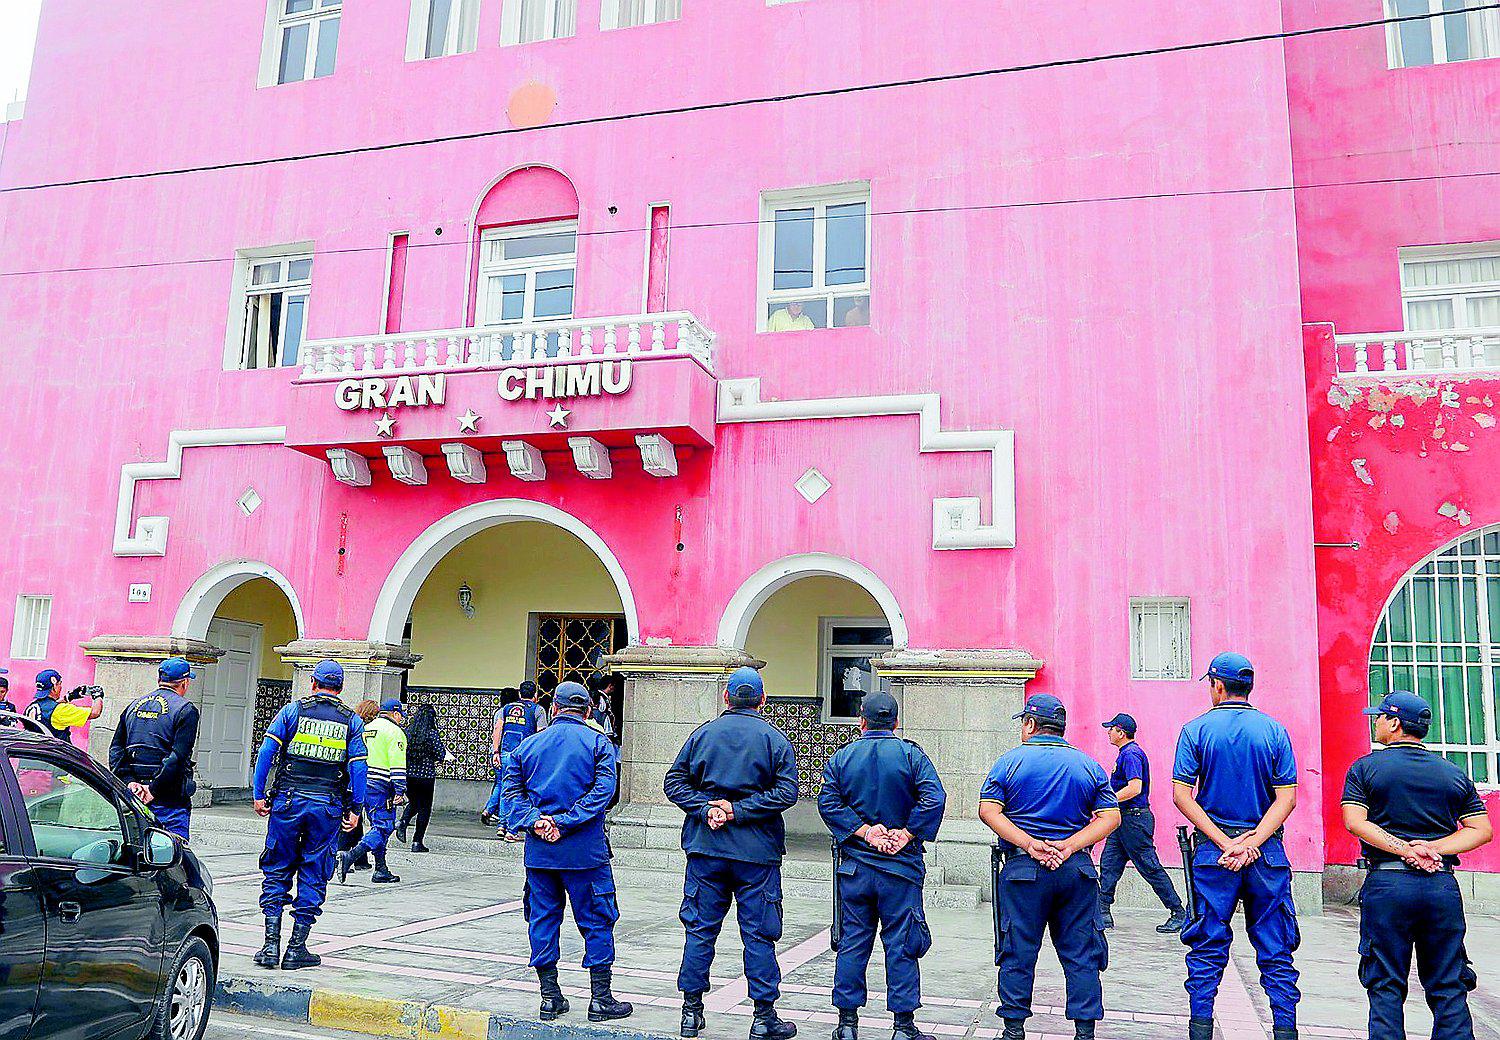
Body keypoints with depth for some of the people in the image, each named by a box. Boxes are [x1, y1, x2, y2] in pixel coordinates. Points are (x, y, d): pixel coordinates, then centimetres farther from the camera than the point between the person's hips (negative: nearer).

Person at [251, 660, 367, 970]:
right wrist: (355, 808, 4)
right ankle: (297, 949, 10)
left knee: (276, 871, 10)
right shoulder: (352, 721, 6)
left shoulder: (293, 710, 4)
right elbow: (358, 767, 0)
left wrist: (258, 793, 0)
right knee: (313, 876, 8)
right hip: (328, 805, 0)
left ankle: (271, 944, 5)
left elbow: (267, 750, -4)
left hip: (288, 801, 0)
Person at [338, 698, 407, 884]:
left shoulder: (366, 729, 18)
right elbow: (397, 764, -15)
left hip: (362, 783, 9)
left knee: (379, 825, 14)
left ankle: (381, 871, 13)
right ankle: (350, 856, -22)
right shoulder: (395, 732, -7)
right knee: (384, 827, -7)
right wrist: (400, 791, -16)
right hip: (381, 786, -9)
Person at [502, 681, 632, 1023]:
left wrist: (534, 821, -9)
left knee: (543, 918, 12)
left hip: (539, 849, 3)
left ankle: (550, 998, 17)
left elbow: (512, 790, 1)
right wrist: (565, 822, -14)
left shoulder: (528, 744, 9)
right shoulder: (598, 743, -1)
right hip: (585, 850, -3)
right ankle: (600, 998, 9)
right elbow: (603, 789, -13)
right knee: (596, 920, 6)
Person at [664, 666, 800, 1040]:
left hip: (705, 846, 2)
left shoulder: (703, 733, 4)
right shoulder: (775, 739, -2)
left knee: (700, 928, 11)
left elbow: (674, 781, 1)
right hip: (756, 852, -2)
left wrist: (705, 809, -6)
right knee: (758, 933, 5)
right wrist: (739, 810, -11)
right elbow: (787, 791, -11)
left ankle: (691, 1010, 17)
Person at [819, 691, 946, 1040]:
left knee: (852, 941, 9)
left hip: (854, 865, 2)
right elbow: (934, 798, -15)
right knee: (901, 944, 5)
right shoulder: (911, 754, -2)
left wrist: (864, 831, -10)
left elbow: (828, 802, -7)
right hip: (901, 866, -2)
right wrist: (905, 834, -11)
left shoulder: (842, 757, 4)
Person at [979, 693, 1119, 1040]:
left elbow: (988, 810, -8)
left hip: (1023, 867, -2)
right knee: (1081, 953, 9)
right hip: (1077, 868, 2)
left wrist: (1029, 844, -12)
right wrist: (1069, 846, -8)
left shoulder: (1010, 761, 1)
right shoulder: (1089, 765, 8)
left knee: (1018, 952, 6)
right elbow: (1111, 817, 1)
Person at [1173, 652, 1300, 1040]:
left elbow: (1181, 794, -8)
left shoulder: (1196, 730, -2)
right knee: (1275, 950, 9)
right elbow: (1286, 798, -4)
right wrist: (1251, 842, -10)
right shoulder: (1274, 731, 2)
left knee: (1207, 948, 6)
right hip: (1267, 852, 1)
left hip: (1212, 850, -1)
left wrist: (1224, 842, -10)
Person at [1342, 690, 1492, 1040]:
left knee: (1385, 988, 4)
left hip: (1387, 884, -3)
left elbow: (1354, 821, -11)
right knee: (1449, 990, 10)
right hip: (1443, 885, 3)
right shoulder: (1455, 774, 12)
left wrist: (1404, 849, -11)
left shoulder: (1366, 768, 1)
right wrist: (1433, 849, -4)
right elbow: (1482, 830, 5)